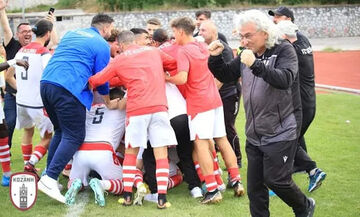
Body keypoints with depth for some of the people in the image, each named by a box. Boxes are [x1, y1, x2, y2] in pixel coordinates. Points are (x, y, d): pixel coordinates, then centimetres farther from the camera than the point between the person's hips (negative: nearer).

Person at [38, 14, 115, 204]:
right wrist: (109, 103, 22)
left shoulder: (71, 34, 24)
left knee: (60, 131, 22)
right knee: (74, 137, -4)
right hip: (68, 89, -8)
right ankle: (49, 179, -18)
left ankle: (49, 175, 19)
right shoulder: (102, 45, 4)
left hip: (46, 83, 8)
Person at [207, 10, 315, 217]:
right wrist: (215, 58, -4)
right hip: (254, 135, 6)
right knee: (255, 185, 9)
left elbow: (285, 79, -27)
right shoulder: (247, 55, 8)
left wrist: (256, 65, -38)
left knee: (277, 180, -1)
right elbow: (226, 75, 16)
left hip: (279, 134, -6)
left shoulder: (284, 50, -11)